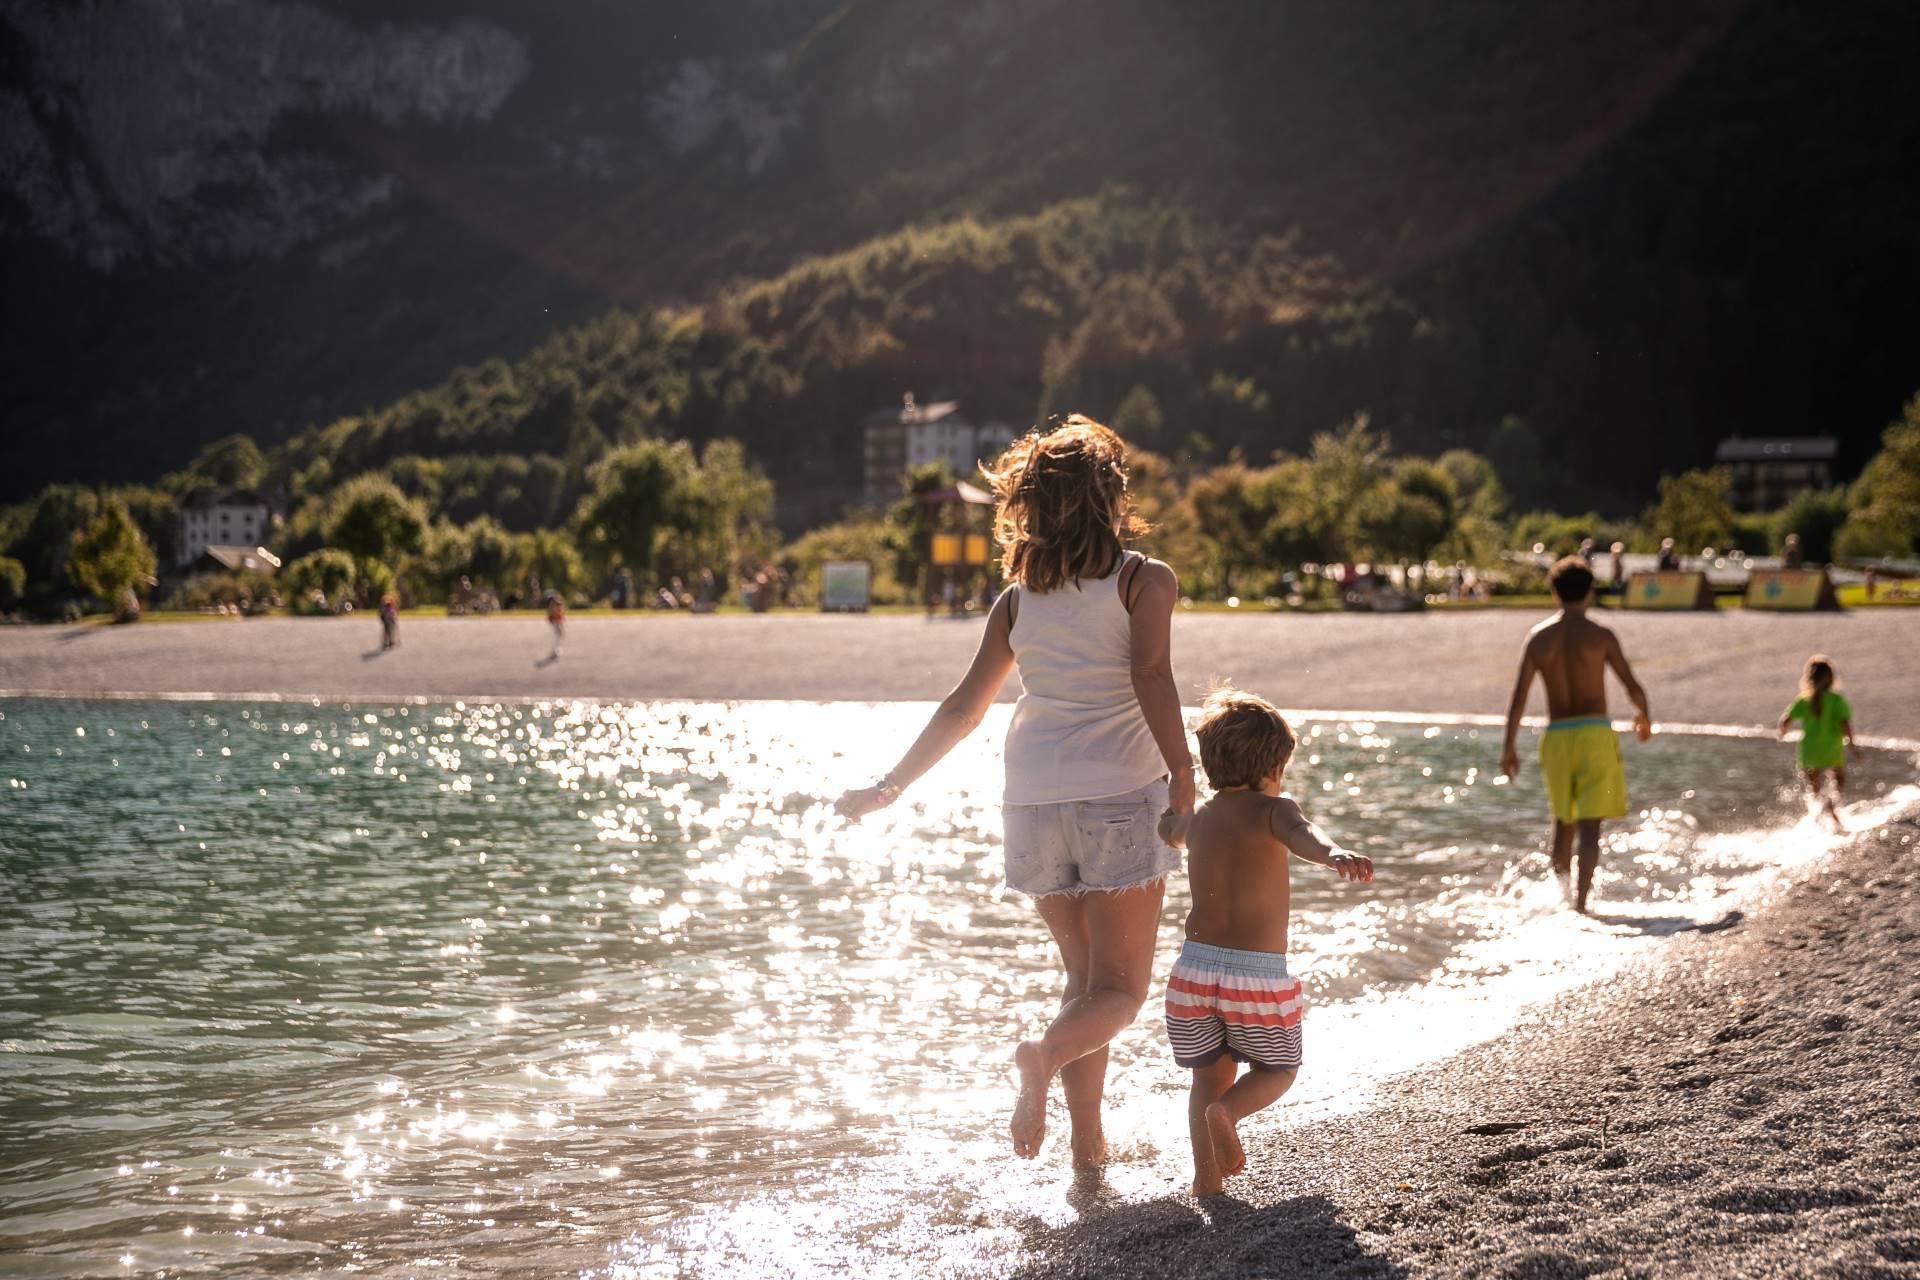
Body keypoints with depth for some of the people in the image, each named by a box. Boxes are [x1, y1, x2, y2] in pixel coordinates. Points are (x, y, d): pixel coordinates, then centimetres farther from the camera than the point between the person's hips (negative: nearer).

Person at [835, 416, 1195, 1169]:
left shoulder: (1018, 598, 12)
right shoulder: (1144, 580, 1)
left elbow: (964, 707, 10)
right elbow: (1151, 676, -15)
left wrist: (891, 787, 19)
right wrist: (1183, 779, -20)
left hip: (1035, 798, 4)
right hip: (1120, 795, -4)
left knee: (1082, 975, 17)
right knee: (1120, 989, 1)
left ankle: (1088, 1144, 12)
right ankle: (1047, 1053, -29)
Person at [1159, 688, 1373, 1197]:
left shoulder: (1197, 820, 12)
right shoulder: (1271, 810, -5)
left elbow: (1164, 826, 38)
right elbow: (1300, 834, -31)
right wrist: (1335, 855, -52)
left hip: (1197, 966, 4)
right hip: (1259, 973, -4)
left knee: (1210, 1076, 19)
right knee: (1277, 1070, 15)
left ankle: (1206, 1179, 8)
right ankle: (1227, 1111, -14)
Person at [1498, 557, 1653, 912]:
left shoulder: (1538, 636, 3)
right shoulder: (1600, 636, -5)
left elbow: (1519, 695, 0)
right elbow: (1633, 688, -2)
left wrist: (1509, 747, 5)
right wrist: (1644, 717, 19)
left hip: (1556, 736, 3)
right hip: (1594, 733, -3)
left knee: (1563, 823, 19)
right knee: (1590, 826, -5)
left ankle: (1561, 895, 21)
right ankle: (1581, 900, -16)